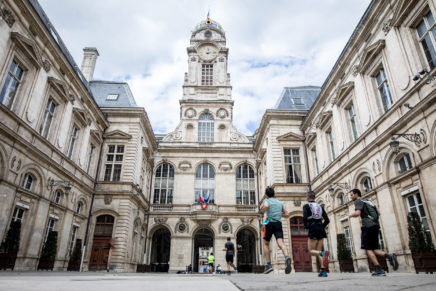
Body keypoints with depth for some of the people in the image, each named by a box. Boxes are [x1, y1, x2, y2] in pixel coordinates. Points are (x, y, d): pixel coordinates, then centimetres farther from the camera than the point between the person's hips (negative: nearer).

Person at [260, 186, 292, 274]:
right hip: (279, 223, 3)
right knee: (280, 243, -12)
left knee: (266, 244, 13)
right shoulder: (280, 203, 21)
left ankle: (268, 265, 7)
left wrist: (261, 213, -4)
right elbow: (287, 214, 23)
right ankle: (287, 257, -41)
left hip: (269, 223, -3)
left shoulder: (266, 200, 5)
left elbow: (266, 206, -20)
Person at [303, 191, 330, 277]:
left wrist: (305, 226, 2)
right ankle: (323, 270, -3)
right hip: (321, 229, 6)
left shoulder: (306, 206, 0)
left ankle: (323, 253, -28)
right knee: (318, 251, 13)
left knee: (312, 251, 2)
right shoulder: (320, 206, 14)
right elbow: (327, 220, 9)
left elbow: (305, 217, -15)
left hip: (313, 229, -6)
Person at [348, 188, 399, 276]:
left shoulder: (358, 201, -1)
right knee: (374, 248, 11)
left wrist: (351, 215, 2)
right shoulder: (367, 201, 26)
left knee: (368, 249, -4)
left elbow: (357, 213, -16)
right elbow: (377, 213, 29)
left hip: (368, 226, -9)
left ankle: (379, 270, -10)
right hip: (375, 225, 9)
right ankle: (389, 256, -12)